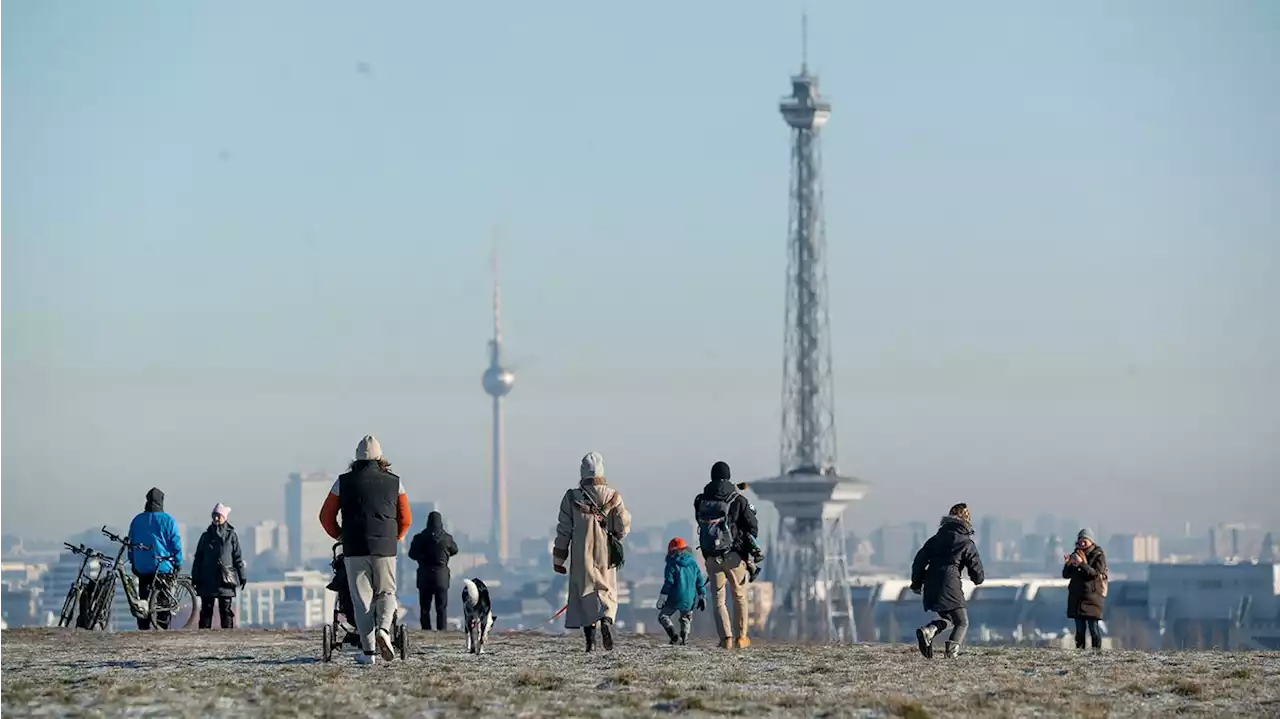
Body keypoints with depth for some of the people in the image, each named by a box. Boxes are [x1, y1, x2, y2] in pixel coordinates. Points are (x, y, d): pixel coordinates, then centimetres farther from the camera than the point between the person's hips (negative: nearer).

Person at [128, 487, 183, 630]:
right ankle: (162, 626, -5)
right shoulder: (168, 520, -6)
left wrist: (133, 563, 21)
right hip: (163, 566, -3)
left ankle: (143, 627, 4)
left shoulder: (137, 520, 7)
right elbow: (175, 543, -6)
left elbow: (130, 542, 13)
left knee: (143, 598, 8)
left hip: (142, 566, 3)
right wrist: (178, 563, 3)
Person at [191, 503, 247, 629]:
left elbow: (238, 558, 6)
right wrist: (195, 578, 7)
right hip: (208, 580, 2)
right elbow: (198, 558, 12)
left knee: (226, 610, -3)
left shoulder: (231, 536, 6)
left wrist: (242, 576, 2)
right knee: (206, 610, 2)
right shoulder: (206, 536, 11)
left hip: (225, 581, -2)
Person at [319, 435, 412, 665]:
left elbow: (326, 517, 6)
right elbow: (405, 519, 9)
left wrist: (340, 536, 23)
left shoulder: (343, 482, 3)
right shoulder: (394, 483, 6)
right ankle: (383, 629, -14)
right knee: (386, 593, 14)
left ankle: (369, 651, -2)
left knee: (362, 599, 3)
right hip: (385, 549, 0)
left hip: (354, 550, 0)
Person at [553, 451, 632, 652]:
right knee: (607, 591, 9)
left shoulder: (572, 497, -2)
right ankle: (606, 619, -21)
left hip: (581, 556, 0)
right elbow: (623, 526, 2)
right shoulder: (613, 496, -2)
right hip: (606, 554, 0)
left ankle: (590, 638, -2)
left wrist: (558, 559, 6)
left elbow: (564, 530, 0)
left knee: (584, 593, 6)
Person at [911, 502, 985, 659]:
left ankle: (928, 631, -8)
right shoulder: (967, 544, 2)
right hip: (950, 586, -5)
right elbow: (977, 572, 4)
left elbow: (920, 559, 10)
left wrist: (916, 582, 18)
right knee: (962, 622, 8)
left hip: (931, 587, 5)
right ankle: (952, 650, -17)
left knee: (947, 619, 22)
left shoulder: (936, 539, 14)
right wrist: (978, 578, 27)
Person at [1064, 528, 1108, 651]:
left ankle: (1097, 649, -8)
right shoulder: (1076, 554, 12)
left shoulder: (1098, 556, -3)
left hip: (1092, 594, -5)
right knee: (1079, 626, 5)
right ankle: (1079, 648, 7)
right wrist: (1067, 564, -8)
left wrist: (1081, 563, -26)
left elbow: (1095, 573, -18)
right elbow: (1066, 575, 11)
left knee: (1093, 625, -9)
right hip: (1076, 595, 5)